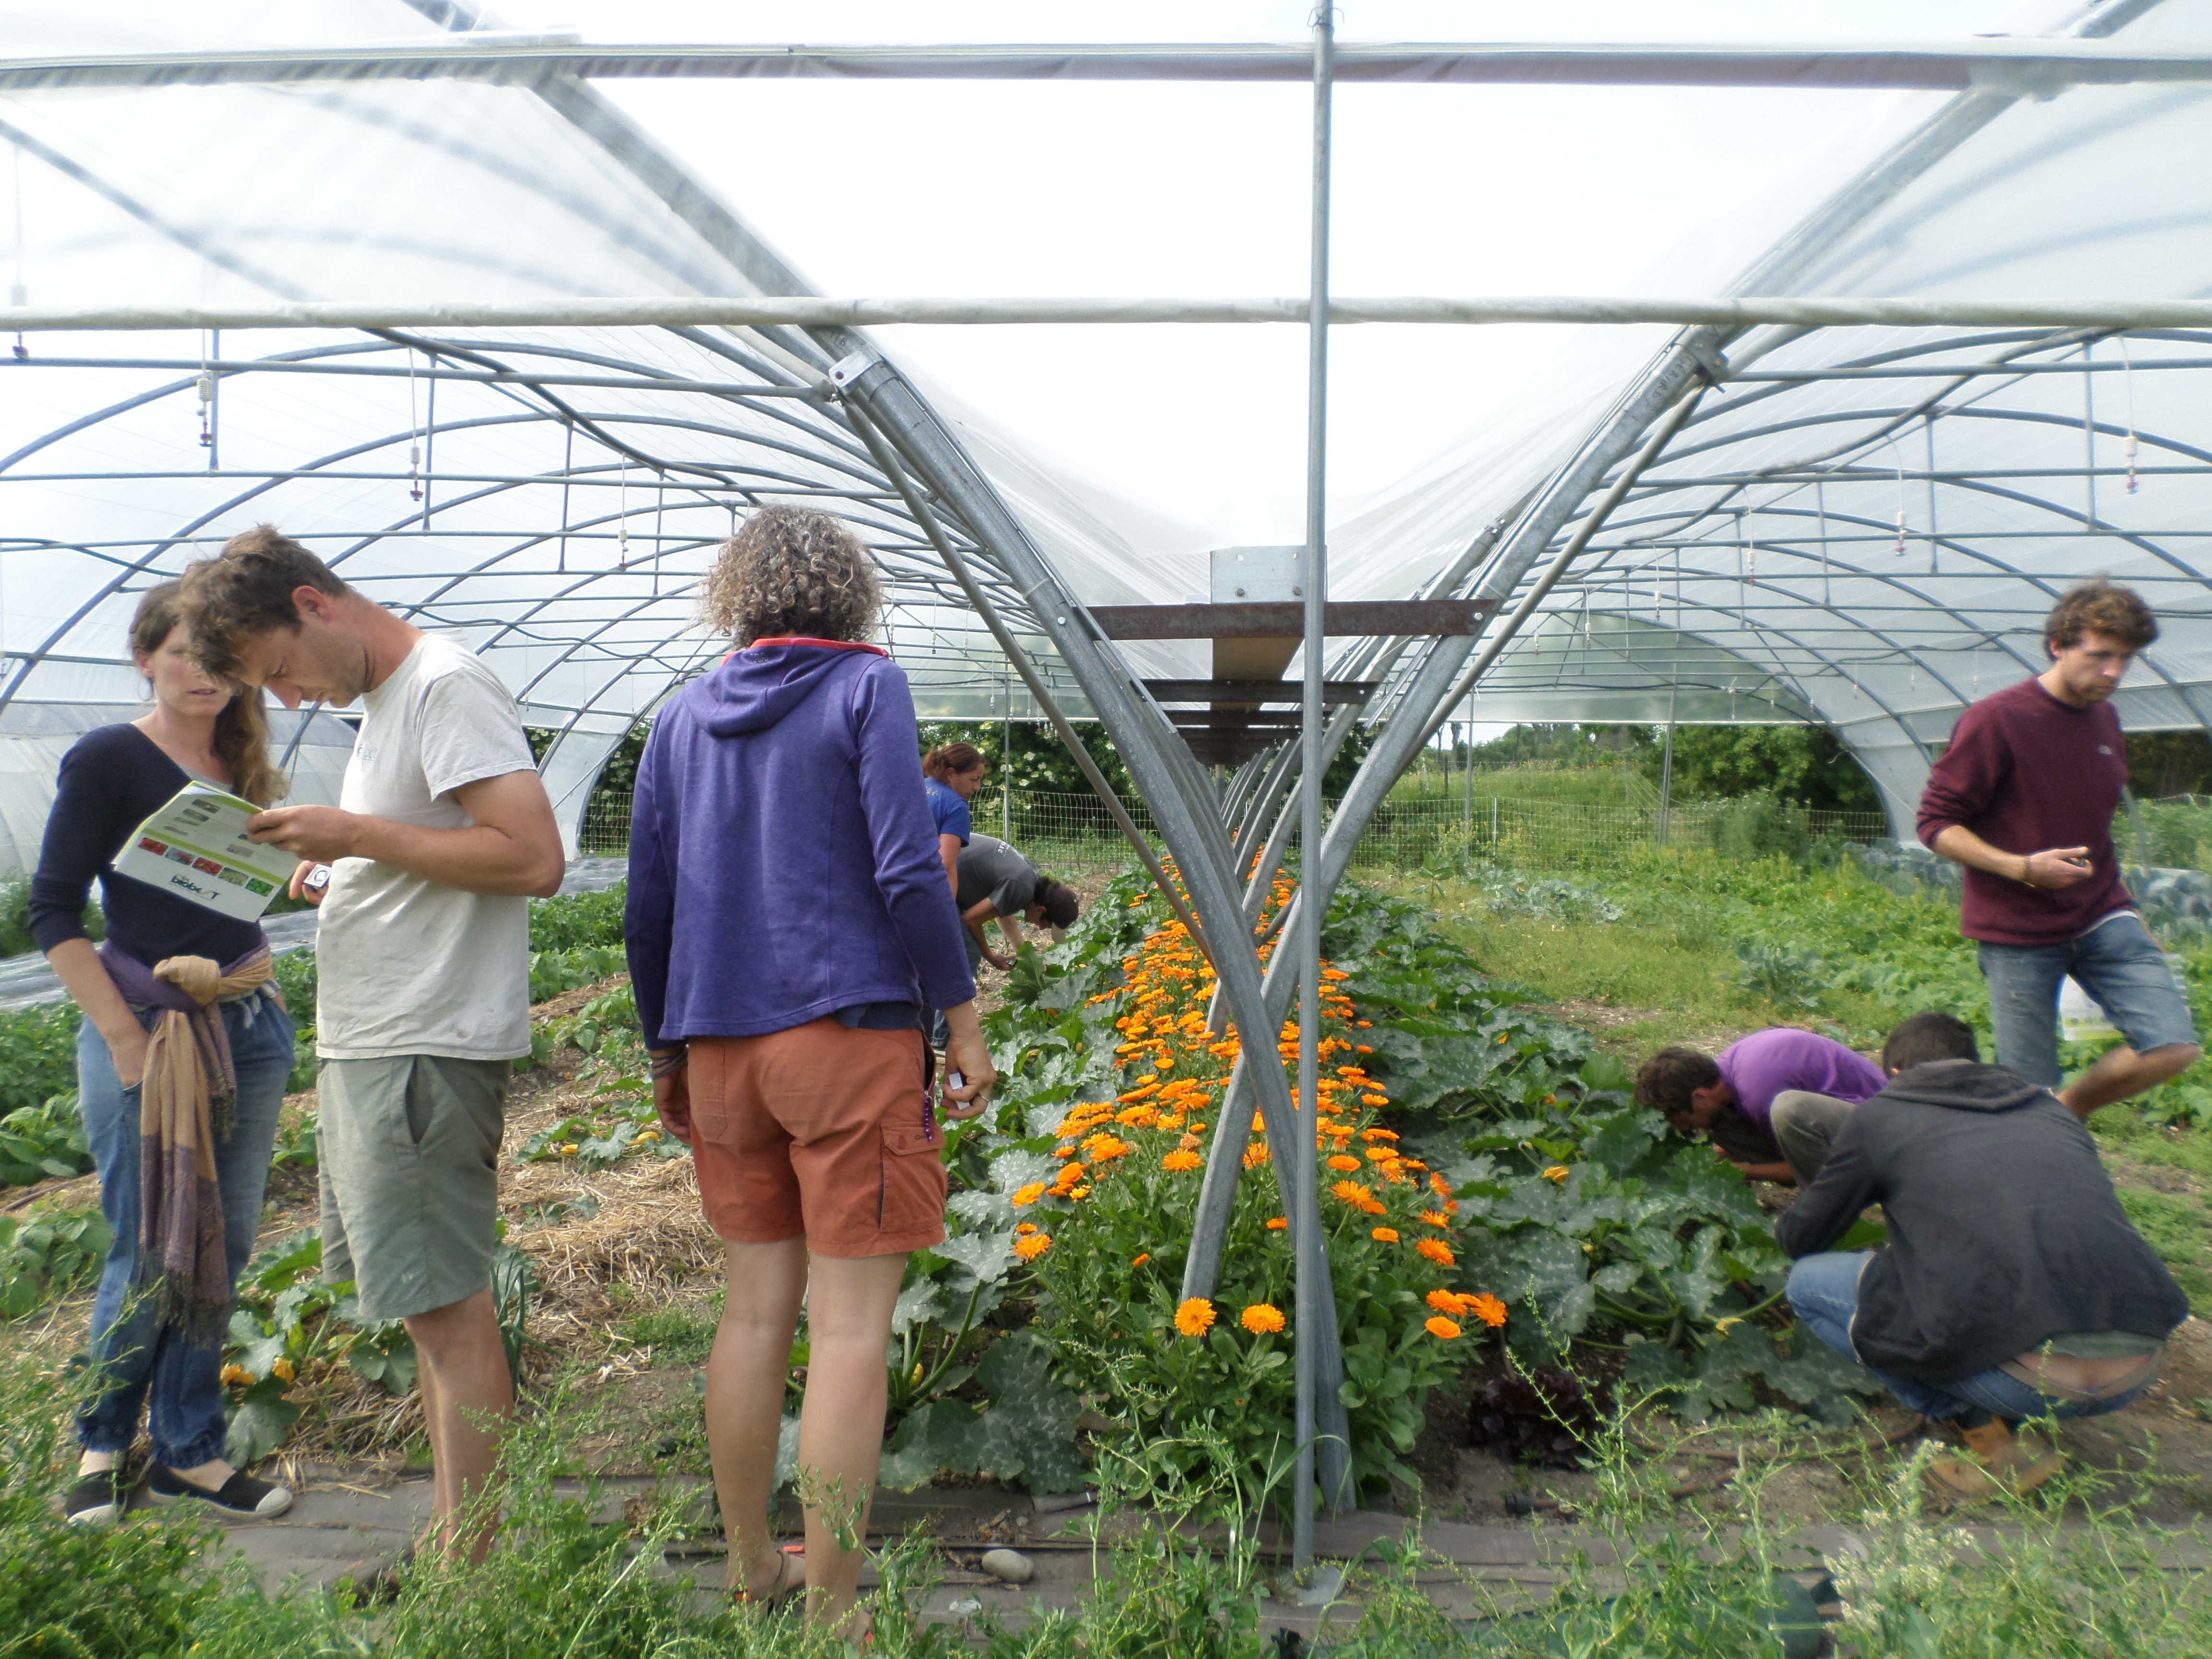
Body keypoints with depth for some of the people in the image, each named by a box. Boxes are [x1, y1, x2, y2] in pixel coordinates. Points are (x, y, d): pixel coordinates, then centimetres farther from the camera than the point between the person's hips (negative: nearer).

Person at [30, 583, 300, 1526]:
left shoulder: (238, 765, 12)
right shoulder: (108, 760, -5)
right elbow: (54, 913, -7)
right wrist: (127, 1043, -12)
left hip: (251, 1028, 5)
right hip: (145, 1027, -5)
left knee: (222, 1248, 8)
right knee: (150, 1256, 2)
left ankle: (189, 1455, 21)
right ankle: (102, 1445, 25)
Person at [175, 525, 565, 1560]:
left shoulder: (447, 686, -13)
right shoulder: (384, 699, 18)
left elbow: (534, 858, -23)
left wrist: (356, 834, -16)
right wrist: (340, 861, 7)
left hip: (426, 1050, -10)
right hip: (373, 1044, 10)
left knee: (445, 1306, -4)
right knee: (430, 1302, 15)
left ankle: (476, 1567, 7)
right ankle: (454, 1544, 26)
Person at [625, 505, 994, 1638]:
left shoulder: (681, 718, 13)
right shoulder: (865, 688, -2)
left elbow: (647, 908, 13)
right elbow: (907, 871, -12)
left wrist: (666, 1049, 21)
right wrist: (962, 1017, -4)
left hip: (721, 1048, 6)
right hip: (848, 1035, -5)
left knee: (756, 1307, 15)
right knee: (850, 1323, 1)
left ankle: (750, 1573, 28)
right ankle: (831, 1611, 9)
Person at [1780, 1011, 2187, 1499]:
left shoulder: (1878, 1116, 11)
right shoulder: (2049, 1108, 24)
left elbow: (1800, 1239, 20)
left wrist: (1785, 1226, 46)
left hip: (2025, 1375, -6)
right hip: (2140, 1371, 6)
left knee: (1808, 1282, 12)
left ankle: (1989, 1439, 4)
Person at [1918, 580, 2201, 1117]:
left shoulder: (2105, 719, 11)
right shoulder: (1996, 720, -13)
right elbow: (1936, 823, -12)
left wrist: (2128, 918, 22)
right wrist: (2022, 867, -24)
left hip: (2101, 920, 6)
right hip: (2019, 935, -6)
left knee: (2174, 1047, -8)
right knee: (2029, 1092, -1)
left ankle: (2067, 1113, 16)